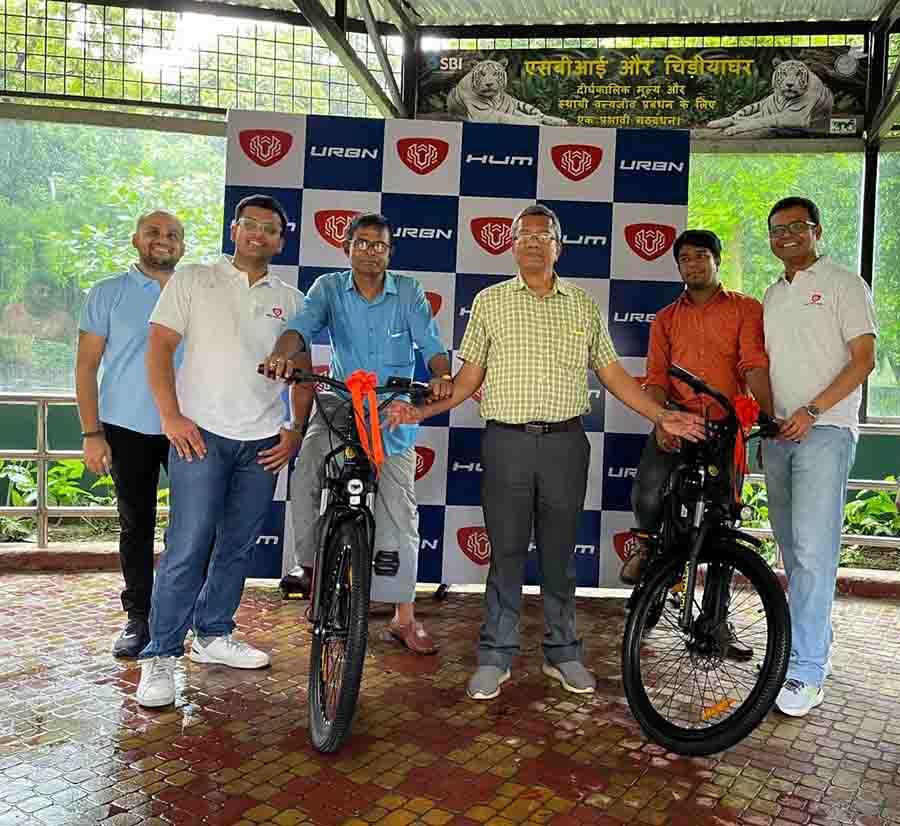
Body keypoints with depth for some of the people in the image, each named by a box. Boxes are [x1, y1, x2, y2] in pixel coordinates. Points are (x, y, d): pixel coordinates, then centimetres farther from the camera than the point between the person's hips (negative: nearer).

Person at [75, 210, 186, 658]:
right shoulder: (108, 293, 4)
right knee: (136, 526, 8)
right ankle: (138, 618, 21)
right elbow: (86, 365, 1)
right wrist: (92, 433, -7)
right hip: (128, 429, -1)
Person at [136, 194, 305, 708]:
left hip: (263, 441, 4)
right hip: (202, 433, -3)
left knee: (238, 547, 11)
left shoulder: (290, 299, 12)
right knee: (188, 549, -7)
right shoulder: (193, 280, 5)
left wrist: (295, 429, 2)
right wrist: (172, 416, -10)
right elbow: (160, 348, 0)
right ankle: (160, 656, 4)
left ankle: (213, 635, 27)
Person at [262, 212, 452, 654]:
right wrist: (283, 353, -39)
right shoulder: (329, 287, 0)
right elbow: (302, 326, -17)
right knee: (305, 476, -23)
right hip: (341, 407, 0)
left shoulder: (409, 291, 0)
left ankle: (404, 617, 17)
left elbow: (430, 343, -10)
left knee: (400, 518, 4)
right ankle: (304, 563, 4)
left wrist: (442, 376, -31)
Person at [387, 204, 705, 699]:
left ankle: (562, 653, 23)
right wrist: (424, 411, -6)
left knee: (559, 554, 10)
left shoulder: (583, 306, 11)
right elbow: (471, 374, 7)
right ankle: (495, 657, 15)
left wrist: (662, 416, 5)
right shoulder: (489, 302, 8)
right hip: (507, 441, -1)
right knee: (506, 552, 3)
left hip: (565, 441, 1)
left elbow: (612, 373, 12)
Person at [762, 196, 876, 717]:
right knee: (793, 551, 11)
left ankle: (807, 672, -8)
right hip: (778, 434, 7)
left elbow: (864, 359, -7)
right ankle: (815, 644, 24)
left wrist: (812, 410, -18)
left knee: (812, 551, -12)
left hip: (825, 431, -7)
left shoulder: (844, 284, 0)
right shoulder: (772, 296, 20)